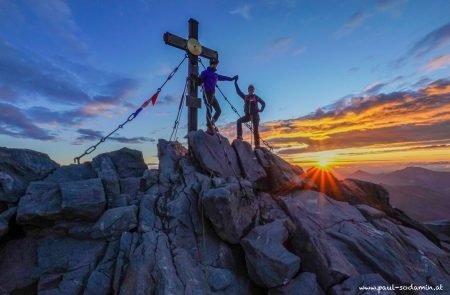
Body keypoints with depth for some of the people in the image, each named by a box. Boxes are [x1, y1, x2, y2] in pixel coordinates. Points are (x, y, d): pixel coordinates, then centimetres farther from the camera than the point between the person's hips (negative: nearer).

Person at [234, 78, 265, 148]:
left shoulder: (256, 97, 5)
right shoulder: (245, 97, 11)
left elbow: (263, 103, 8)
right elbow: (238, 91, 5)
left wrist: (261, 110, -7)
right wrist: (235, 83, 1)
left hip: (255, 115, -2)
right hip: (248, 115, 3)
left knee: (255, 131, -5)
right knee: (239, 121, -22)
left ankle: (257, 145, -4)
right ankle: (239, 137, -21)